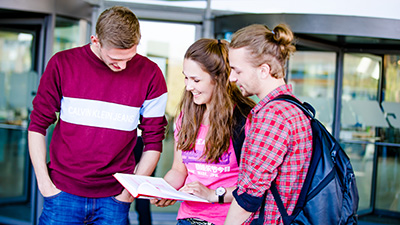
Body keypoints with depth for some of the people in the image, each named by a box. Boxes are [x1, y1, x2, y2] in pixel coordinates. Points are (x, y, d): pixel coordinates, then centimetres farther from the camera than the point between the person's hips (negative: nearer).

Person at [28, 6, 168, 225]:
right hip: (63, 193, 0)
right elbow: (37, 125, 4)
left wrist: (131, 191, -1)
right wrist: (43, 182, -1)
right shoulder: (63, 63, -3)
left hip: (114, 198, 0)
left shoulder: (150, 74, -4)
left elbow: (153, 142, 2)